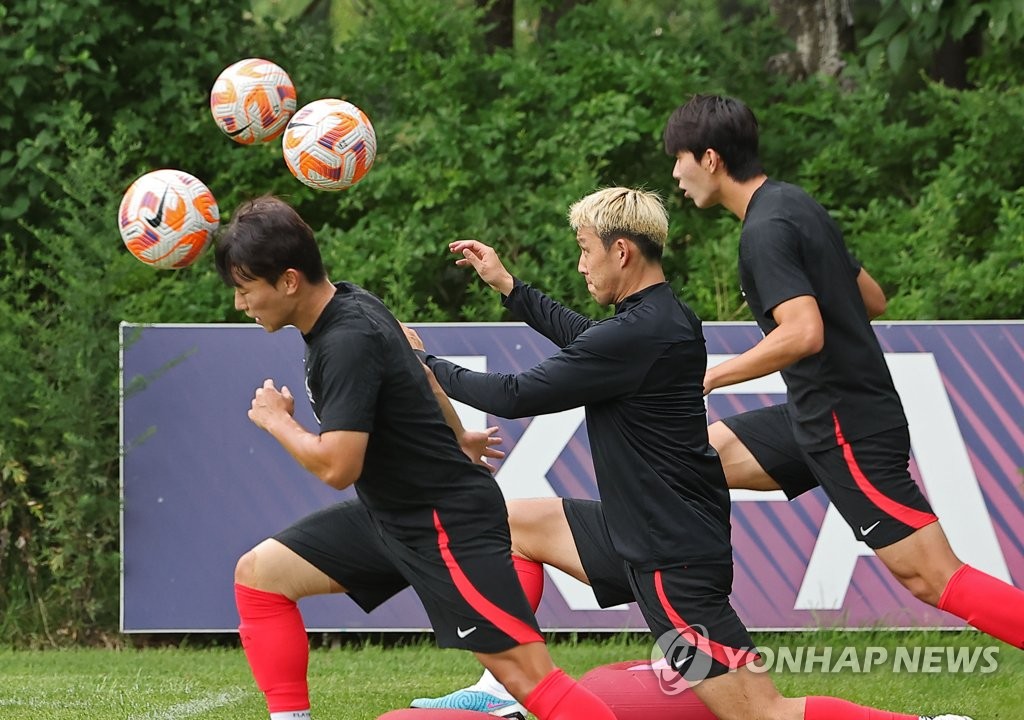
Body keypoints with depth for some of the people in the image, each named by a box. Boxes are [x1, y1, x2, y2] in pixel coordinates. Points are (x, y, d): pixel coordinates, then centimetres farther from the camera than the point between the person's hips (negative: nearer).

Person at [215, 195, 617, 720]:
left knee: (526, 674, -16)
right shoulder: (352, 305, 5)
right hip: (388, 515, 10)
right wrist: (455, 437, 40)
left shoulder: (348, 341, -24)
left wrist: (276, 420, -10)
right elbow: (418, 367, 24)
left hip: (449, 522, -10)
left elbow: (337, 466, -28)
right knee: (258, 573, 8)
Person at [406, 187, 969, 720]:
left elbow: (515, 397, -16)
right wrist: (507, 286, 33)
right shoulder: (665, 317, 7)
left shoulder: (638, 335, -22)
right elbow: (587, 341, 30)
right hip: (643, 535, 10)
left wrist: (423, 364, -2)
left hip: (675, 561, -10)